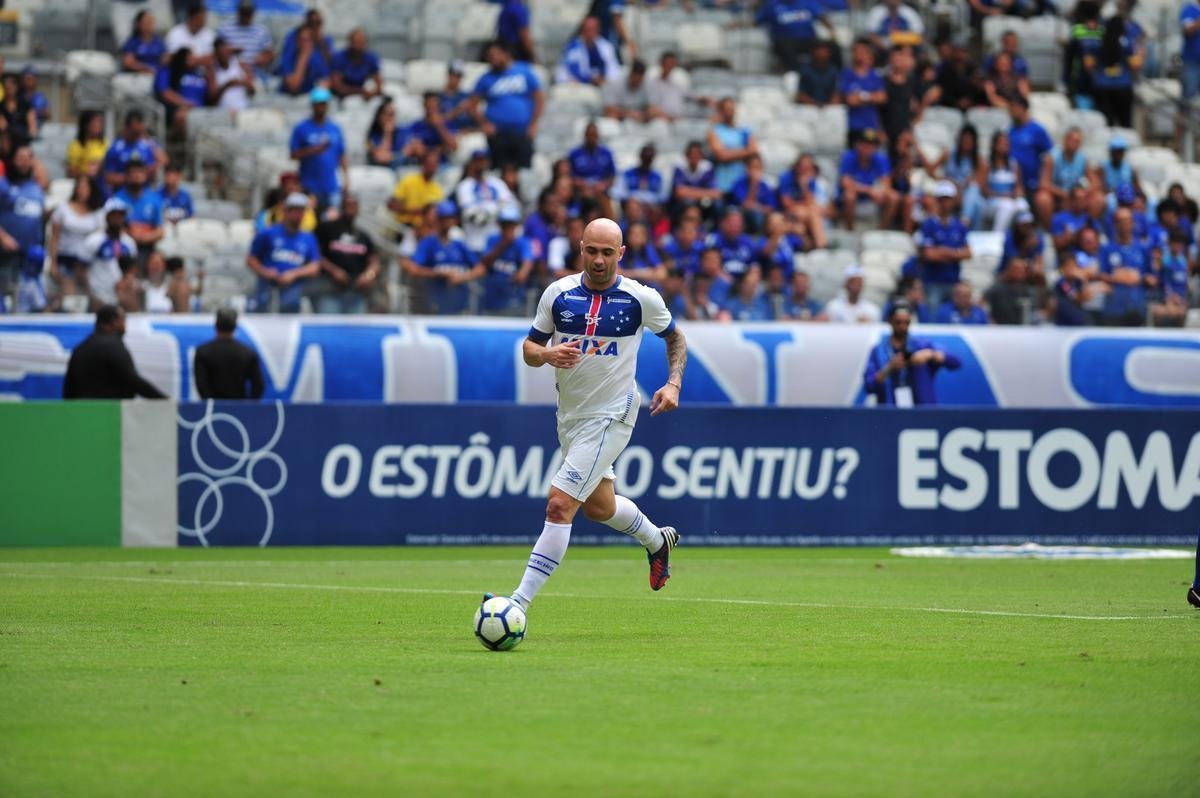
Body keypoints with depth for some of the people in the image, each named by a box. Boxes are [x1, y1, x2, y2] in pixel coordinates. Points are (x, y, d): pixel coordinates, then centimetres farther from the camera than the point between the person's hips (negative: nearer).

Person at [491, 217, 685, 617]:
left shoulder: (641, 298, -8)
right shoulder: (558, 293, -2)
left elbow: (675, 338, 10)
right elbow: (529, 347, 5)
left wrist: (673, 384, -5)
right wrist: (548, 354, -18)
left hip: (610, 417, -6)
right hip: (570, 415, 6)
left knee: (560, 504, -17)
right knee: (599, 506, 22)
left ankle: (521, 601, -19)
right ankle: (658, 541, 53)